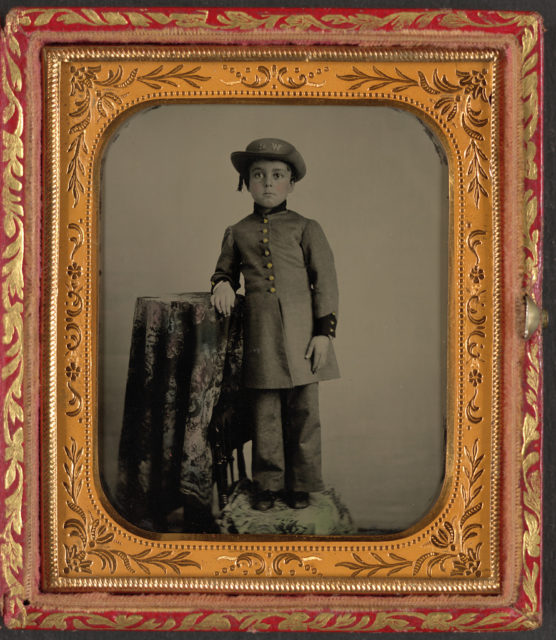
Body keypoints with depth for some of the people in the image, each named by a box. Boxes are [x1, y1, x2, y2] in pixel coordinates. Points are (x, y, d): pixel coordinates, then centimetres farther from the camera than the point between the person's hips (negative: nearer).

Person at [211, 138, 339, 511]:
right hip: (260, 334, 2)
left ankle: (301, 484, 16)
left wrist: (324, 331, -6)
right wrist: (223, 284, 1)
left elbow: (325, 281, 2)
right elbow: (226, 268, 26)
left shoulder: (306, 229, 5)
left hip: (301, 332, -1)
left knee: (303, 412, 3)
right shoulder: (237, 233, 12)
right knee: (265, 414, 5)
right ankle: (268, 483, 19)